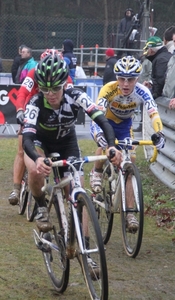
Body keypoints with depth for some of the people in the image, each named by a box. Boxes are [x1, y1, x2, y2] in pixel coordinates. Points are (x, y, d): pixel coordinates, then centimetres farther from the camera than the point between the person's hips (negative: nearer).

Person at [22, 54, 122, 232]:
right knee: (36, 171, -33)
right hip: (40, 142, -2)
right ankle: (41, 208, -7)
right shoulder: (36, 103, -34)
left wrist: (112, 146, -58)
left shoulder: (75, 97, -30)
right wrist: (37, 159, -69)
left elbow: (102, 121, -37)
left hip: (67, 143, 2)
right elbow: (27, 137, -46)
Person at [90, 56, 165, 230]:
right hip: (104, 122, -2)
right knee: (104, 144, -34)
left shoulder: (141, 92, -31)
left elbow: (154, 114, -41)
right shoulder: (108, 90, -36)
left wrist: (159, 133, -59)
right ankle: (97, 173, -2)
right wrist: (99, 134, -64)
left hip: (124, 124, 2)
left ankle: (129, 213, -2)